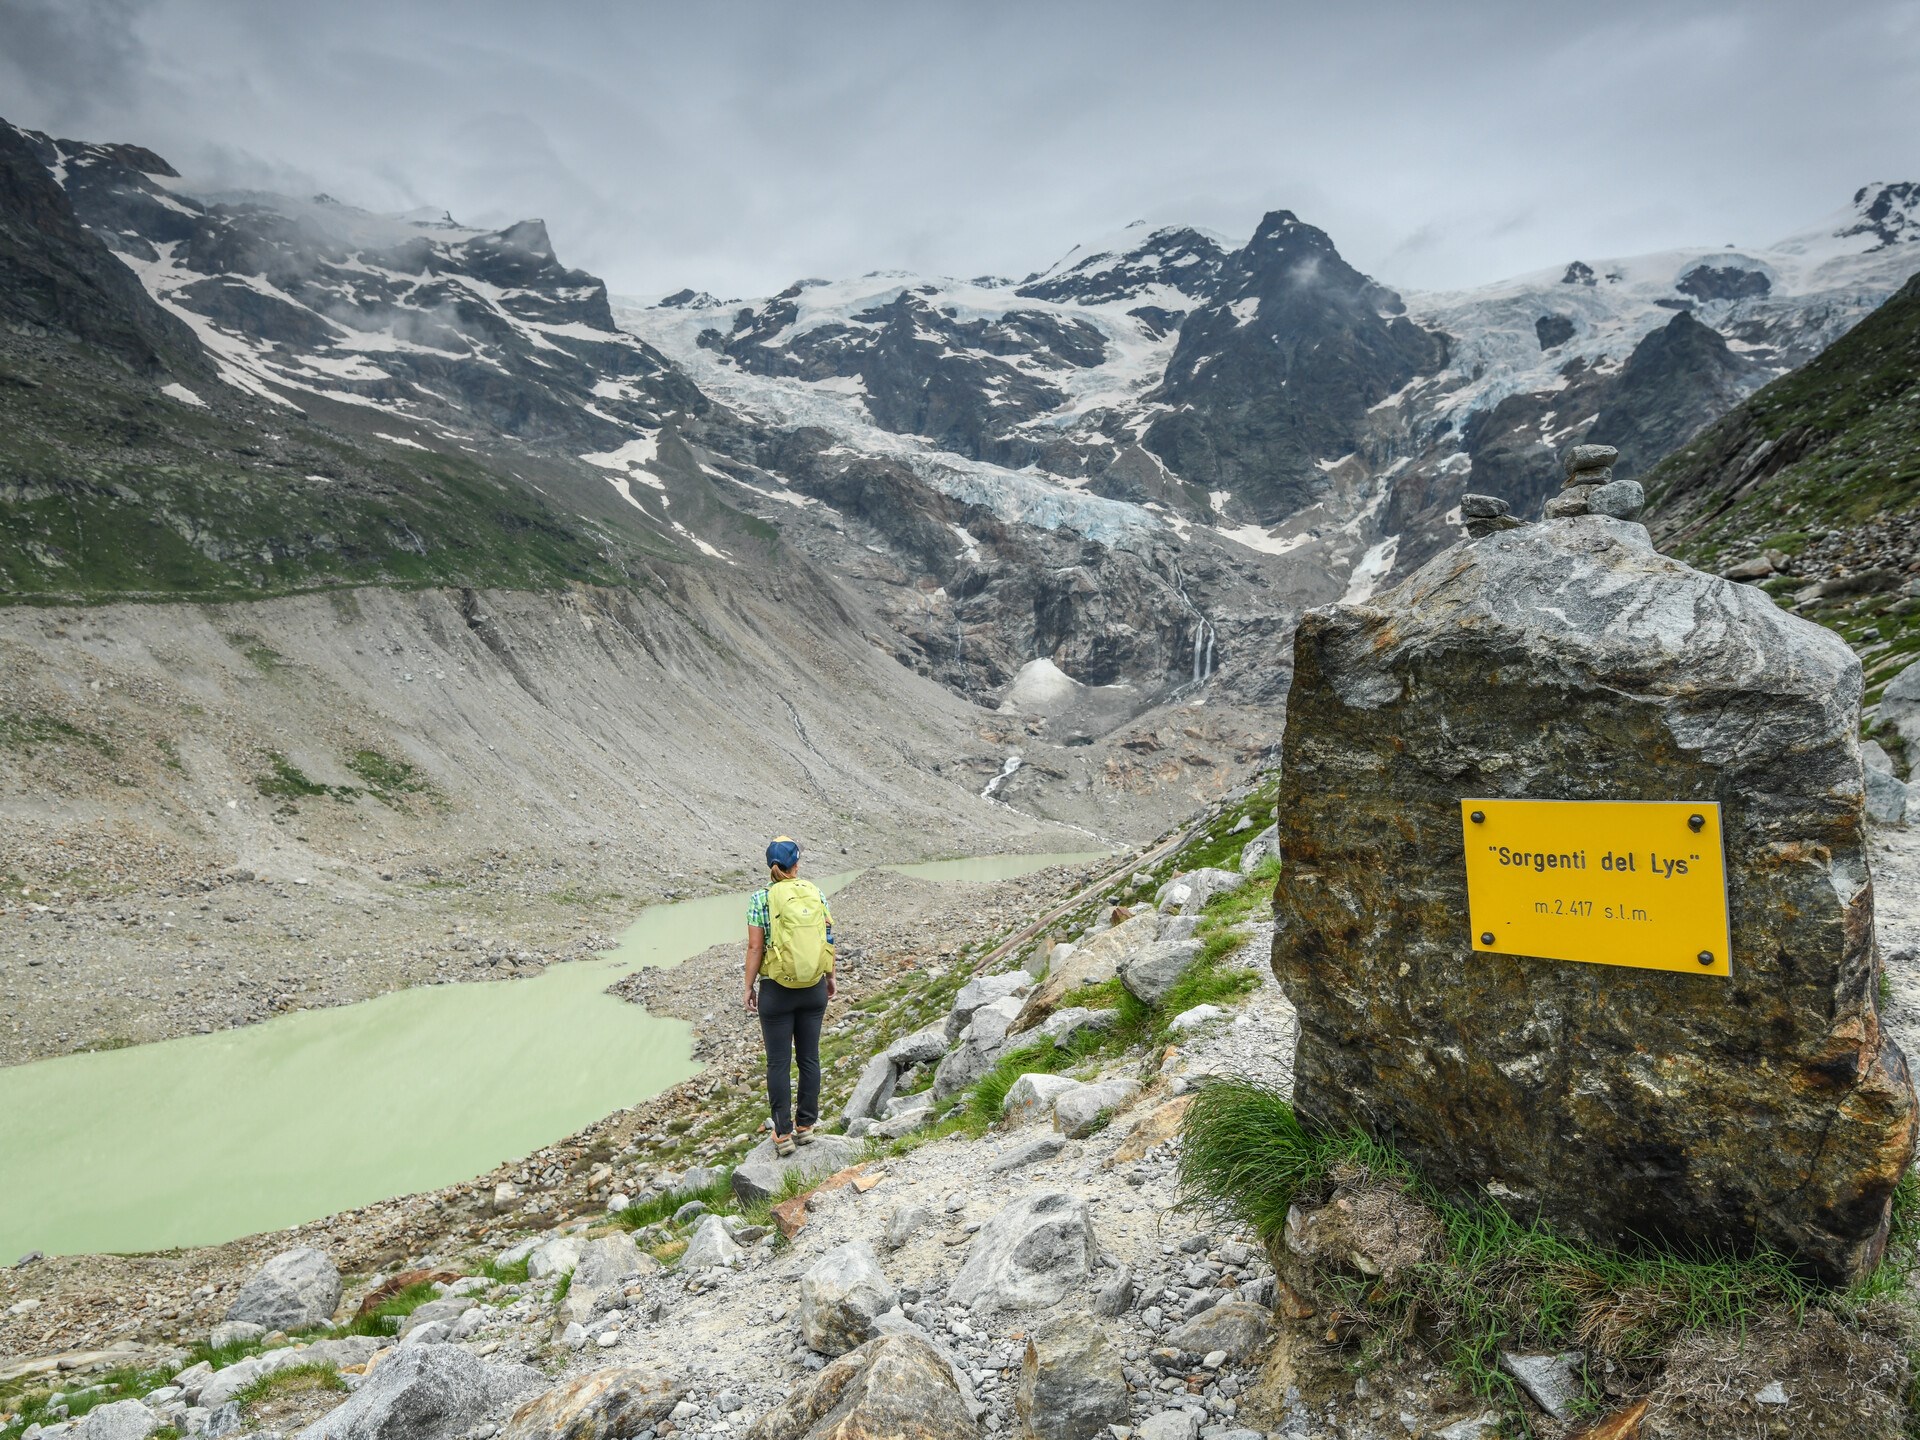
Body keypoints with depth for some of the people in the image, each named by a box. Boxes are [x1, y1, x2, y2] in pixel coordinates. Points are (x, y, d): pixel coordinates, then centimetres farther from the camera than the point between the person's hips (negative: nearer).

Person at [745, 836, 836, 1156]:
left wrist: (749, 987, -1)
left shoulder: (761, 898, -10)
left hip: (776, 991, -3)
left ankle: (783, 1134, 10)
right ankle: (806, 1125, 22)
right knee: (809, 1058, 13)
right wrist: (831, 977, 15)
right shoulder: (815, 893, -1)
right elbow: (828, 939, 2)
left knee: (778, 1063, 6)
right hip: (814, 989, 3)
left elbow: (755, 947, -11)